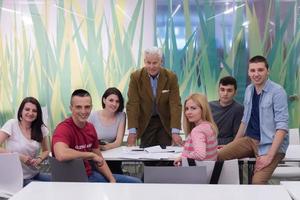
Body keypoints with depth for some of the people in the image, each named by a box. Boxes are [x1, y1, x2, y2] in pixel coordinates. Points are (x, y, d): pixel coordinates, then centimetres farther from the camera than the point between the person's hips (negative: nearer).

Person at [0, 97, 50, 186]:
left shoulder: (41, 128, 3)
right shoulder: (12, 124, -10)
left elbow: (46, 151, 15)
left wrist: (39, 159, -6)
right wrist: (19, 157, -21)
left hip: (35, 175, 6)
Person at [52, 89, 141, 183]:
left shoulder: (90, 127, 4)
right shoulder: (64, 128, -21)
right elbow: (61, 155, -42)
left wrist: (112, 180, -1)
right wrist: (92, 155, -26)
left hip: (91, 175, 8)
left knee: (136, 183, 15)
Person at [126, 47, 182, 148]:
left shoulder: (171, 77, -12)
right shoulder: (136, 77, -12)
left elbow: (175, 104, -15)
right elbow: (132, 104, -14)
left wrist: (175, 132, -23)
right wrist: (132, 131, -21)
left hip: (165, 122, 0)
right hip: (146, 122, 0)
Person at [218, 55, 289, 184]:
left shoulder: (277, 91, -12)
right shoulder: (249, 89, 8)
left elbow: (282, 126, -17)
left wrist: (269, 156, -23)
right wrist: (233, 145, 17)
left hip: (270, 144, -6)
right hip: (249, 139, 6)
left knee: (257, 183, -26)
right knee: (217, 156, -11)